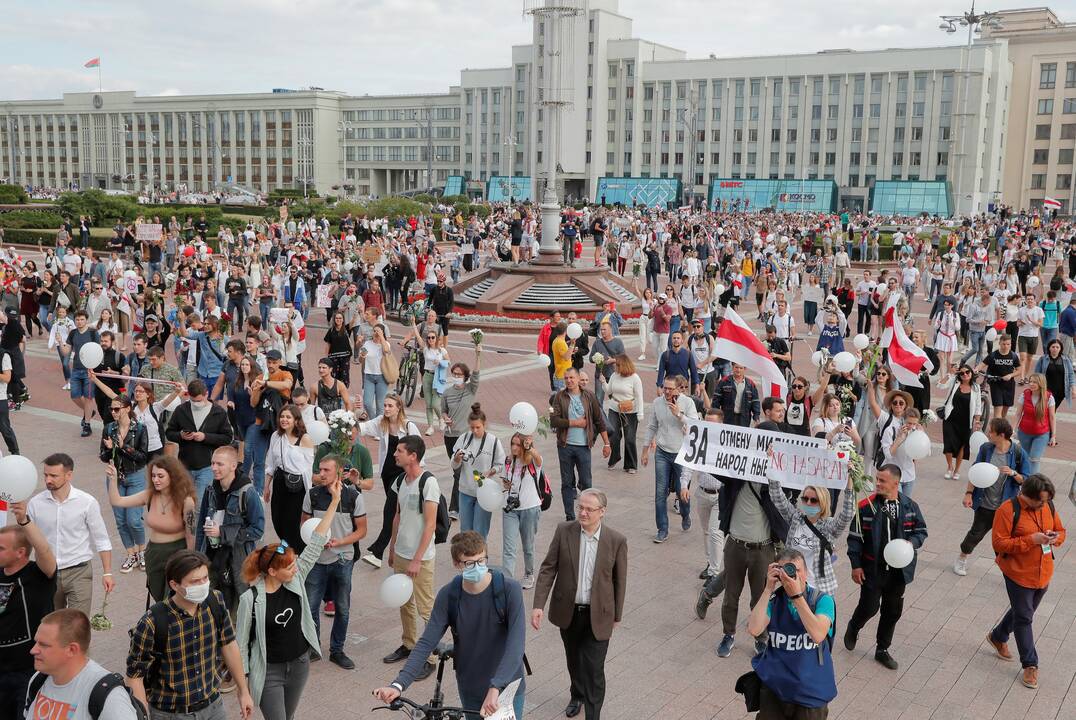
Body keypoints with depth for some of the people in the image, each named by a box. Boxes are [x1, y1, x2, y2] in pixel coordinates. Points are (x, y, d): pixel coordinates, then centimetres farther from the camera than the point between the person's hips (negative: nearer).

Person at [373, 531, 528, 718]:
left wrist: (495, 687, -38)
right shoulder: (448, 596, -11)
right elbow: (426, 643, -14)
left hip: (507, 688, -2)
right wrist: (398, 685, -26)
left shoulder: (509, 589, -19)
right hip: (470, 691, 2)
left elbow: (516, 644, -26)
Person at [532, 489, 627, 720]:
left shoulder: (616, 541, -13)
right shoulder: (564, 531, -10)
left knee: (593, 669, -4)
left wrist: (616, 616, 5)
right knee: (573, 660, 24)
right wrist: (538, 605, -14)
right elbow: (548, 568, -7)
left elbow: (619, 581, -2)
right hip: (568, 612, 3)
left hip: (598, 615, -3)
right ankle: (577, 694, 52)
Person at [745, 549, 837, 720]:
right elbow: (754, 630, -22)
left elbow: (818, 635, -29)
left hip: (811, 690, -1)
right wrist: (769, 589, -22)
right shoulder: (773, 599, -5)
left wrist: (796, 595, -32)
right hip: (774, 684, 1)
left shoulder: (822, 599, -11)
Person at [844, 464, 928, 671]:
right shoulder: (866, 506, -12)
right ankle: (853, 628, 35)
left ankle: (883, 649, 33)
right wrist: (856, 565, -8)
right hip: (873, 568, -3)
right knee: (869, 607, 0)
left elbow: (921, 531, 7)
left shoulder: (909, 506, -4)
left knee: (893, 611, 14)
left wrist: (912, 543, -15)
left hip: (899, 569, 3)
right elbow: (855, 537, -6)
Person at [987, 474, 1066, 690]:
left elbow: (1061, 531, 12)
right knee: (1024, 618, 5)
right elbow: (999, 543, -21)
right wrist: (1031, 540, -28)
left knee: (1022, 612, 22)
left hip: (1044, 573, 6)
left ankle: (998, 637, 46)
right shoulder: (1008, 510, -21)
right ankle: (1030, 665, 17)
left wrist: (1055, 538, -13)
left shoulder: (1048, 507, -2)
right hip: (1018, 574, -6)